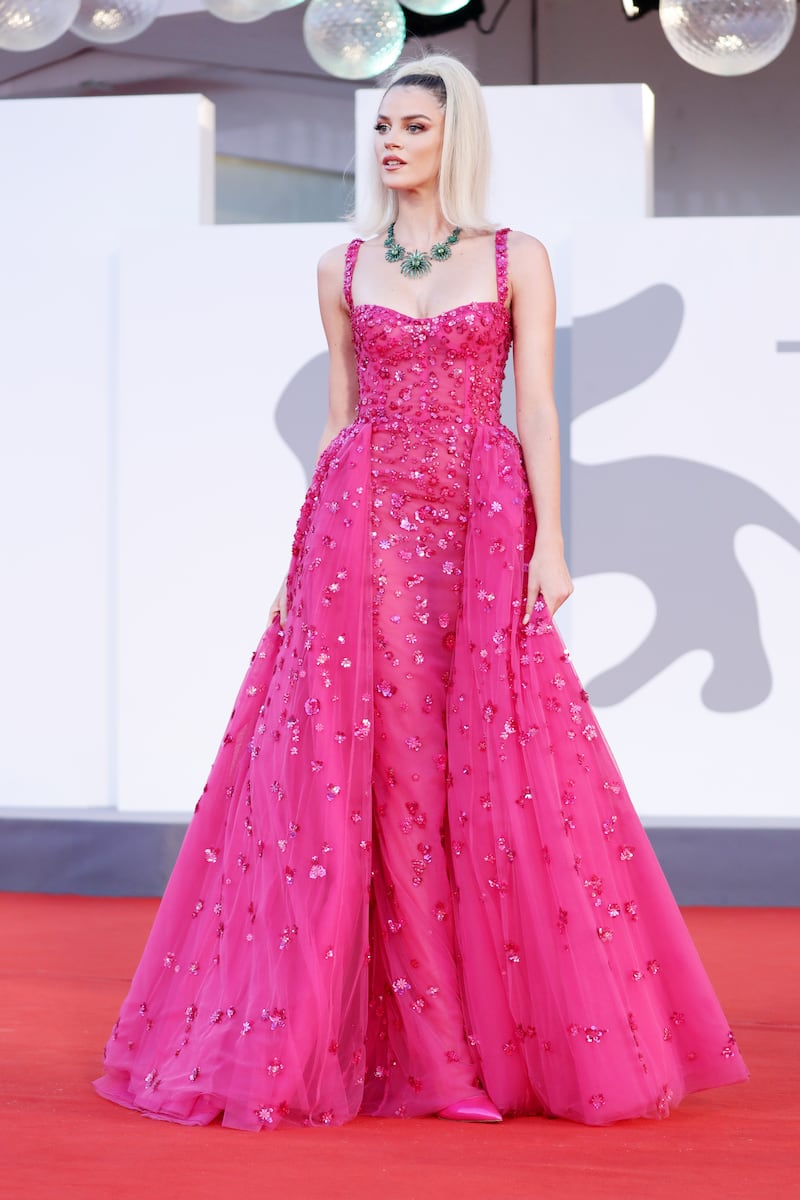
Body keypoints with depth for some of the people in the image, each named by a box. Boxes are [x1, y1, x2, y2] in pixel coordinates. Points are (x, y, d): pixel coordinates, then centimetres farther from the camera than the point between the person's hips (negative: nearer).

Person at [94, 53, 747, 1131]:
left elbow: (538, 407, -1)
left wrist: (549, 541, -10)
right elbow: (339, 414, 12)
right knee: (360, 775, -2)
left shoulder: (517, 260, 5)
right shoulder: (343, 269, 10)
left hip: (480, 534, -1)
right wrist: (321, 541, 8)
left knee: (494, 776, -2)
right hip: (366, 535, 2)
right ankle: (366, 1040, 6)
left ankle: (524, 1034, 9)